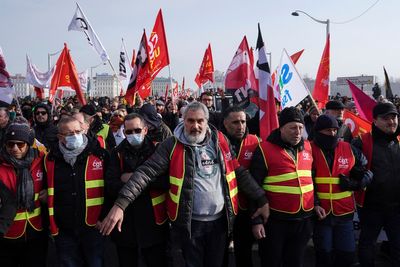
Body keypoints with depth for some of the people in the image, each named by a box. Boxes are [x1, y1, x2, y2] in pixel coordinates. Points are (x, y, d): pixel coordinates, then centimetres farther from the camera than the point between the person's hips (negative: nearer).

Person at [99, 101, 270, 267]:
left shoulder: (220, 141, 3)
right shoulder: (172, 145, -8)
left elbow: (240, 173, 7)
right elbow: (146, 172, -15)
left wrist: (261, 200, 4)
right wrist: (120, 203, -25)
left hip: (220, 220, 3)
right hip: (190, 223, -3)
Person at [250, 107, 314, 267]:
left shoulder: (307, 147, 6)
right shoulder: (265, 150, -11)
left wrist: (316, 203, 16)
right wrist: (256, 220, -12)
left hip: (304, 220, 5)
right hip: (275, 221, -5)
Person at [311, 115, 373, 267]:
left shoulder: (349, 149, 4)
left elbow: (367, 170, 13)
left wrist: (355, 183, -6)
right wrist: (315, 204, -18)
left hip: (345, 211, 3)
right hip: (320, 212, -3)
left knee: (348, 254, 9)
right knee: (324, 254, 7)